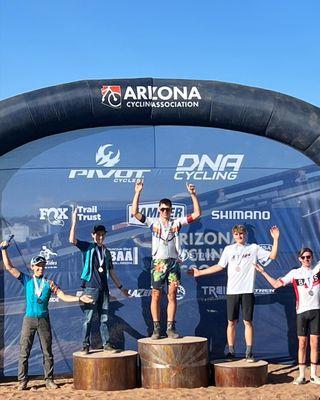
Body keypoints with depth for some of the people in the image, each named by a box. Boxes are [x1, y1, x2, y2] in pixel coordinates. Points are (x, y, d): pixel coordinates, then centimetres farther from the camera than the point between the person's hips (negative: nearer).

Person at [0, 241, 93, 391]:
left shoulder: (49, 283, 6)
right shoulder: (27, 279, 6)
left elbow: (63, 296, -1)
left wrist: (79, 298, -14)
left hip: (44, 319, 1)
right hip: (29, 319, -1)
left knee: (47, 352, 4)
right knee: (24, 351, -1)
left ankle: (49, 379, 11)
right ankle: (22, 380, 6)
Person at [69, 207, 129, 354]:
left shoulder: (107, 252, 17)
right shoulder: (88, 247, 3)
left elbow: (111, 271, 22)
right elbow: (72, 240, -14)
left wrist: (120, 287, 20)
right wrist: (74, 222, -21)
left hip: (103, 288, 5)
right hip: (90, 287, -5)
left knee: (104, 318, 7)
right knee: (88, 318, -4)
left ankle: (106, 343, 11)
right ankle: (85, 345, 1)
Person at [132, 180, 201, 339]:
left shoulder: (176, 222, 9)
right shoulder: (153, 222, 6)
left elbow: (197, 214, 3)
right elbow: (134, 213, -4)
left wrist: (193, 194, -7)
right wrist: (137, 192, -11)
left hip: (173, 262, 1)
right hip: (158, 262, -1)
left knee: (172, 295, 1)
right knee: (156, 296, 0)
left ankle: (170, 328, 6)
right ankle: (156, 328, 6)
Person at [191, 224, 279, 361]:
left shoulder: (254, 248, 6)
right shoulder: (229, 249, 10)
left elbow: (272, 256, 1)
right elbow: (219, 266, 13)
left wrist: (275, 239, -8)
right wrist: (199, 272, 11)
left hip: (248, 290, -1)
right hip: (232, 291, 2)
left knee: (248, 321, 0)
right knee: (231, 322, 4)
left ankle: (249, 352, 7)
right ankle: (231, 351, 13)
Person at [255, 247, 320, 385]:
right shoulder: (295, 273, 5)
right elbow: (276, 284, 6)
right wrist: (263, 272, 1)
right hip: (302, 311, 0)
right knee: (302, 343, 3)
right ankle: (301, 375, 9)